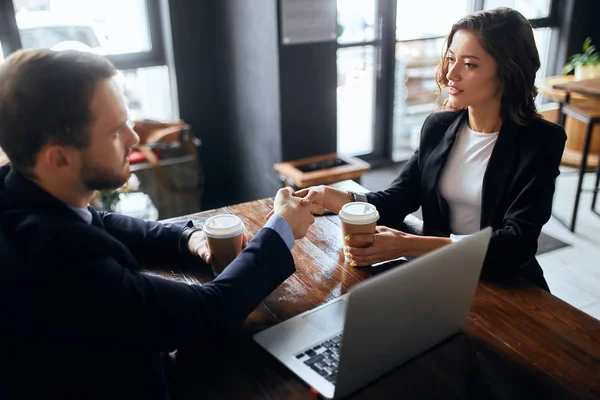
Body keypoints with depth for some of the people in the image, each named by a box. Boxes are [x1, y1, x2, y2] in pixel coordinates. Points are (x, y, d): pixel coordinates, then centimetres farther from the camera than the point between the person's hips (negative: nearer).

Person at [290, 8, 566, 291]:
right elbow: (398, 199, -1)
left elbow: (518, 242, -21)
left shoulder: (540, 141, -12)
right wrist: (336, 198, -22)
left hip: (506, 289, -3)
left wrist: (409, 245, -33)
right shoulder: (439, 127, 1)